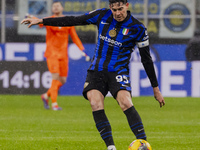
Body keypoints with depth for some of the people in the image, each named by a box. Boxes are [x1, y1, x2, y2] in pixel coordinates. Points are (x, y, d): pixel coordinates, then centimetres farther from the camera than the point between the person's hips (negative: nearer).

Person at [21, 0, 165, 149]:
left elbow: (146, 59, 2)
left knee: (125, 102, -28)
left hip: (118, 71, -3)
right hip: (97, 69, 3)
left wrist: (156, 89, 4)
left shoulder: (137, 28, -5)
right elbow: (73, 21, 6)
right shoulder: (103, 15, 2)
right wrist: (41, 21, 5)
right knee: (95, 104, -21)